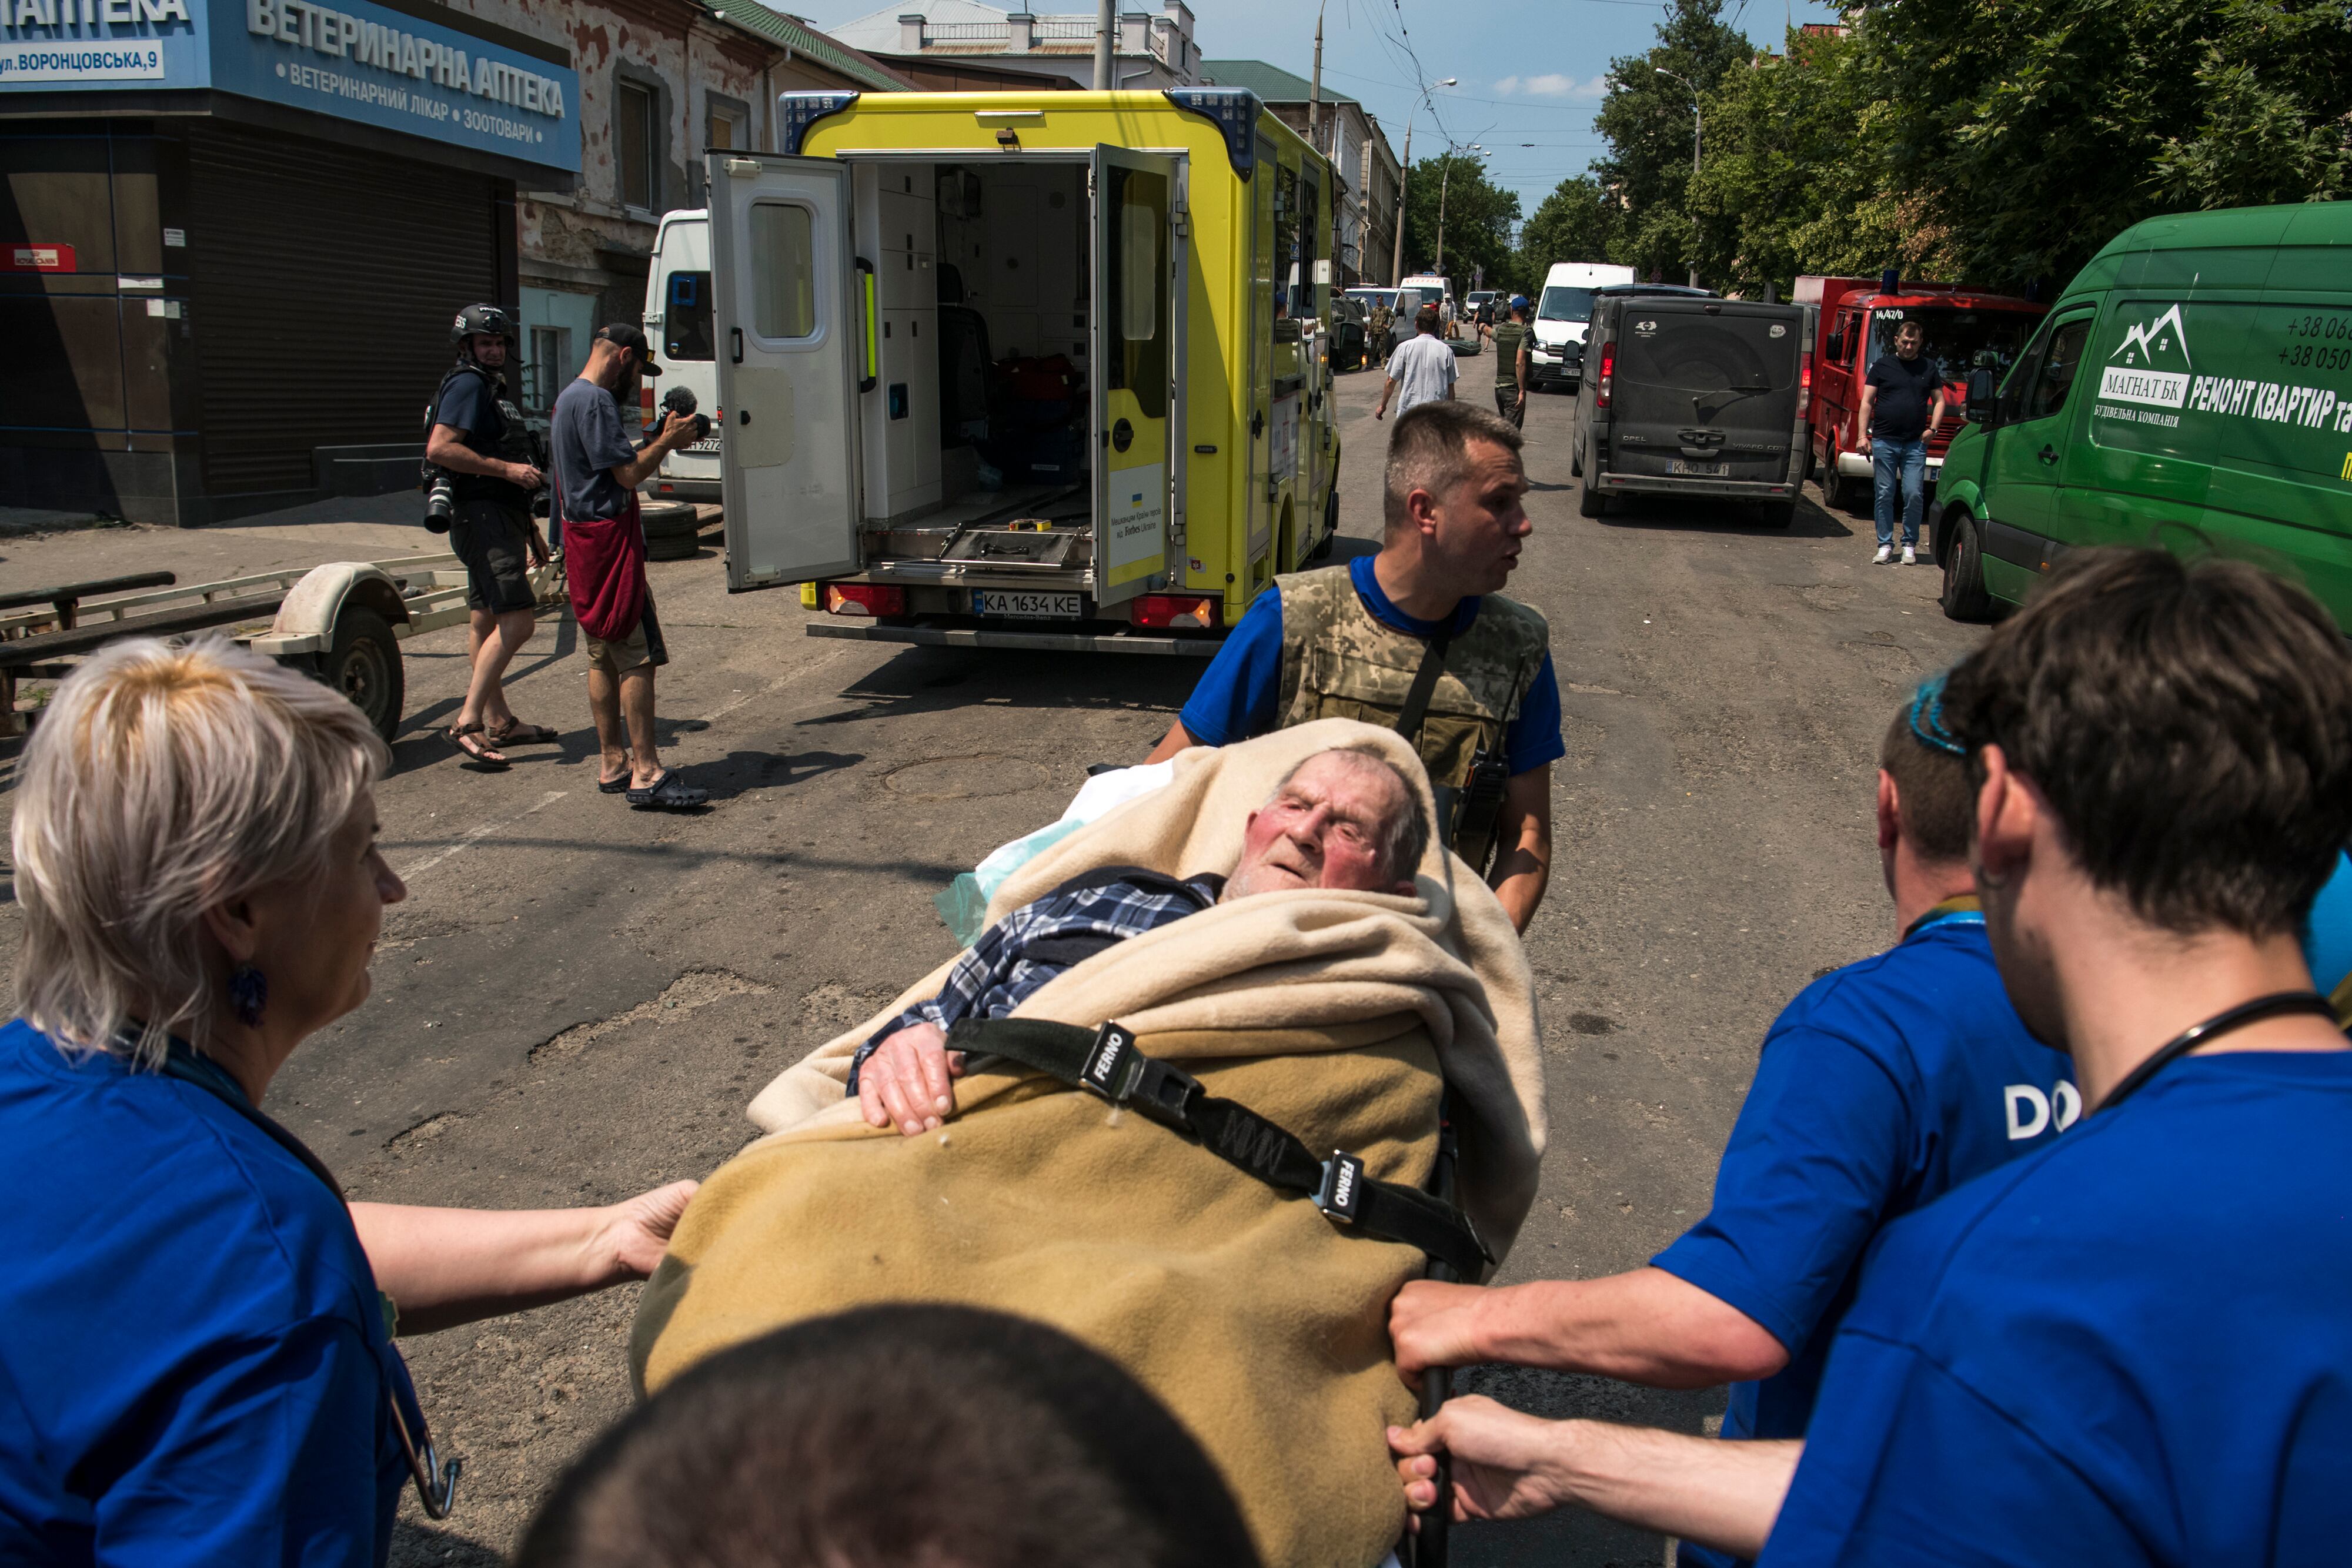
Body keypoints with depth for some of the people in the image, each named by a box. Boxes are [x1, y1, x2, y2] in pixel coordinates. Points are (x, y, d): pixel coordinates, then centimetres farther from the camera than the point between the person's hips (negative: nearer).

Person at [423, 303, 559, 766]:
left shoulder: (495, 389, 23)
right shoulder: (467, 385, -9)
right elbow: (439, 449, -22)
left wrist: (531, 530, 28)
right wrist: (507, 468, -22)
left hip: (502, 519, 10)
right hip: (483, 519, -10)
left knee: (486, 621, 13)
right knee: (516, 621, -18)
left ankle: (500, 722, 19)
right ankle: (468, 723, -17)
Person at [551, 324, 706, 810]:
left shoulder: (570, 397, 19)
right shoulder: (595, 401, -14)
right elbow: (629, 473, -19)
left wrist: (661, 440, 12)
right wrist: (667, 441, -5)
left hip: (585, 537, 11)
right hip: (608, 537, -11)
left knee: (604, 656, 13)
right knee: (637, 657, -11)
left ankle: (614, 764, 19)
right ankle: (646, 772, -12)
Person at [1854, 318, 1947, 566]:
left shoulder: (1930, 368, 12)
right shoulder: (1882, 365, 7)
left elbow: (1939, 401, 16)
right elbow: (1867, 402, 5)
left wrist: (1932, 429, -1)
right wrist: (1863, 435, -5)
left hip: (1915, 444, 1)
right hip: (1884, 441, -1)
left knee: (1914, 495, -4)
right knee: (1884, 495, 2)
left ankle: (1910, 545, 8)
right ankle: (1885, 544, 9)